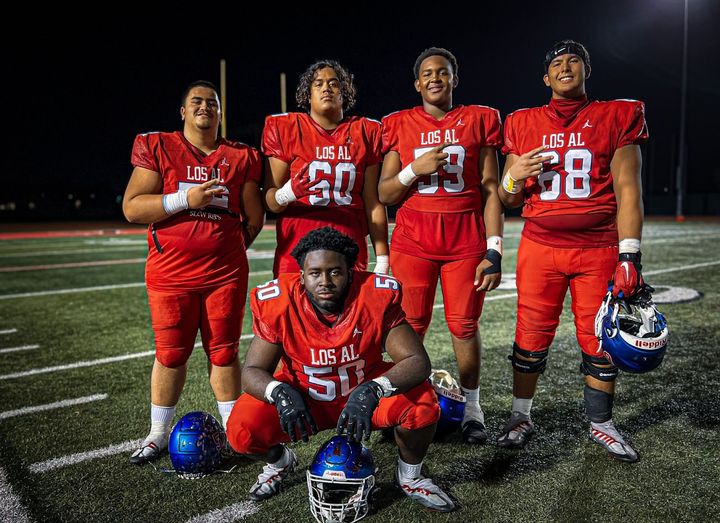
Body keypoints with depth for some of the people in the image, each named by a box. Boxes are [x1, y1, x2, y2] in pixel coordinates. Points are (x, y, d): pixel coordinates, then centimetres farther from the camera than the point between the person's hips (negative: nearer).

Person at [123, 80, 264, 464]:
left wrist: (229, 246, 9)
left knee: (224, 352, 8)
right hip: (171, 271, -1)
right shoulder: (157, 148, 2)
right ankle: (158, 434, 25)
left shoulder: (240, 157, 8)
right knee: (170, 353, 7)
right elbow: (131, 208, -6)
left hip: (226, 272, 1)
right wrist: (185, 199, -16)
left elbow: (255, 217, 15)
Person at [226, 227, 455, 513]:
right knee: (241, 432, -22)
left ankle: (409, 476, 7)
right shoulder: (278, 303, -21)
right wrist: (279, 392, -38)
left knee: (423, 405, -28)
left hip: (363, 391, 0)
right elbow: (252, 370, -15)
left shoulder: (378, 296, -24)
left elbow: (418, 361, -25)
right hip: (303, 397, 1)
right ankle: (279, 462, 17)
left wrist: (371, 391, -43)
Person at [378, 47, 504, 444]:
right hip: (412, 241, 1)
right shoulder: (399, 125, 7)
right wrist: (416, 168, -13)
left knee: (465, 326, 4)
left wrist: (493, 251, -5)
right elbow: (384, 195, 5)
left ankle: (472, 408, 21)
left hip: (466, 242, 0)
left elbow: (490, 190, 3)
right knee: (410, 328, 1)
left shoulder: (479, 120, 6)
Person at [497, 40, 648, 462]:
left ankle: (602, 425, 25)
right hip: (540, 246, 1)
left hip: (599, 249, 0)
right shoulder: (524, 125, 8)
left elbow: (627, 190, -2)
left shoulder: (618, 118, 4)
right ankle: (522, 417, 22)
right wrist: (515, 177, -11)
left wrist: (629, 255, -10)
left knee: (600, 340, 6)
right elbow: (509, 199, 13)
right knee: (532, 338, 3)